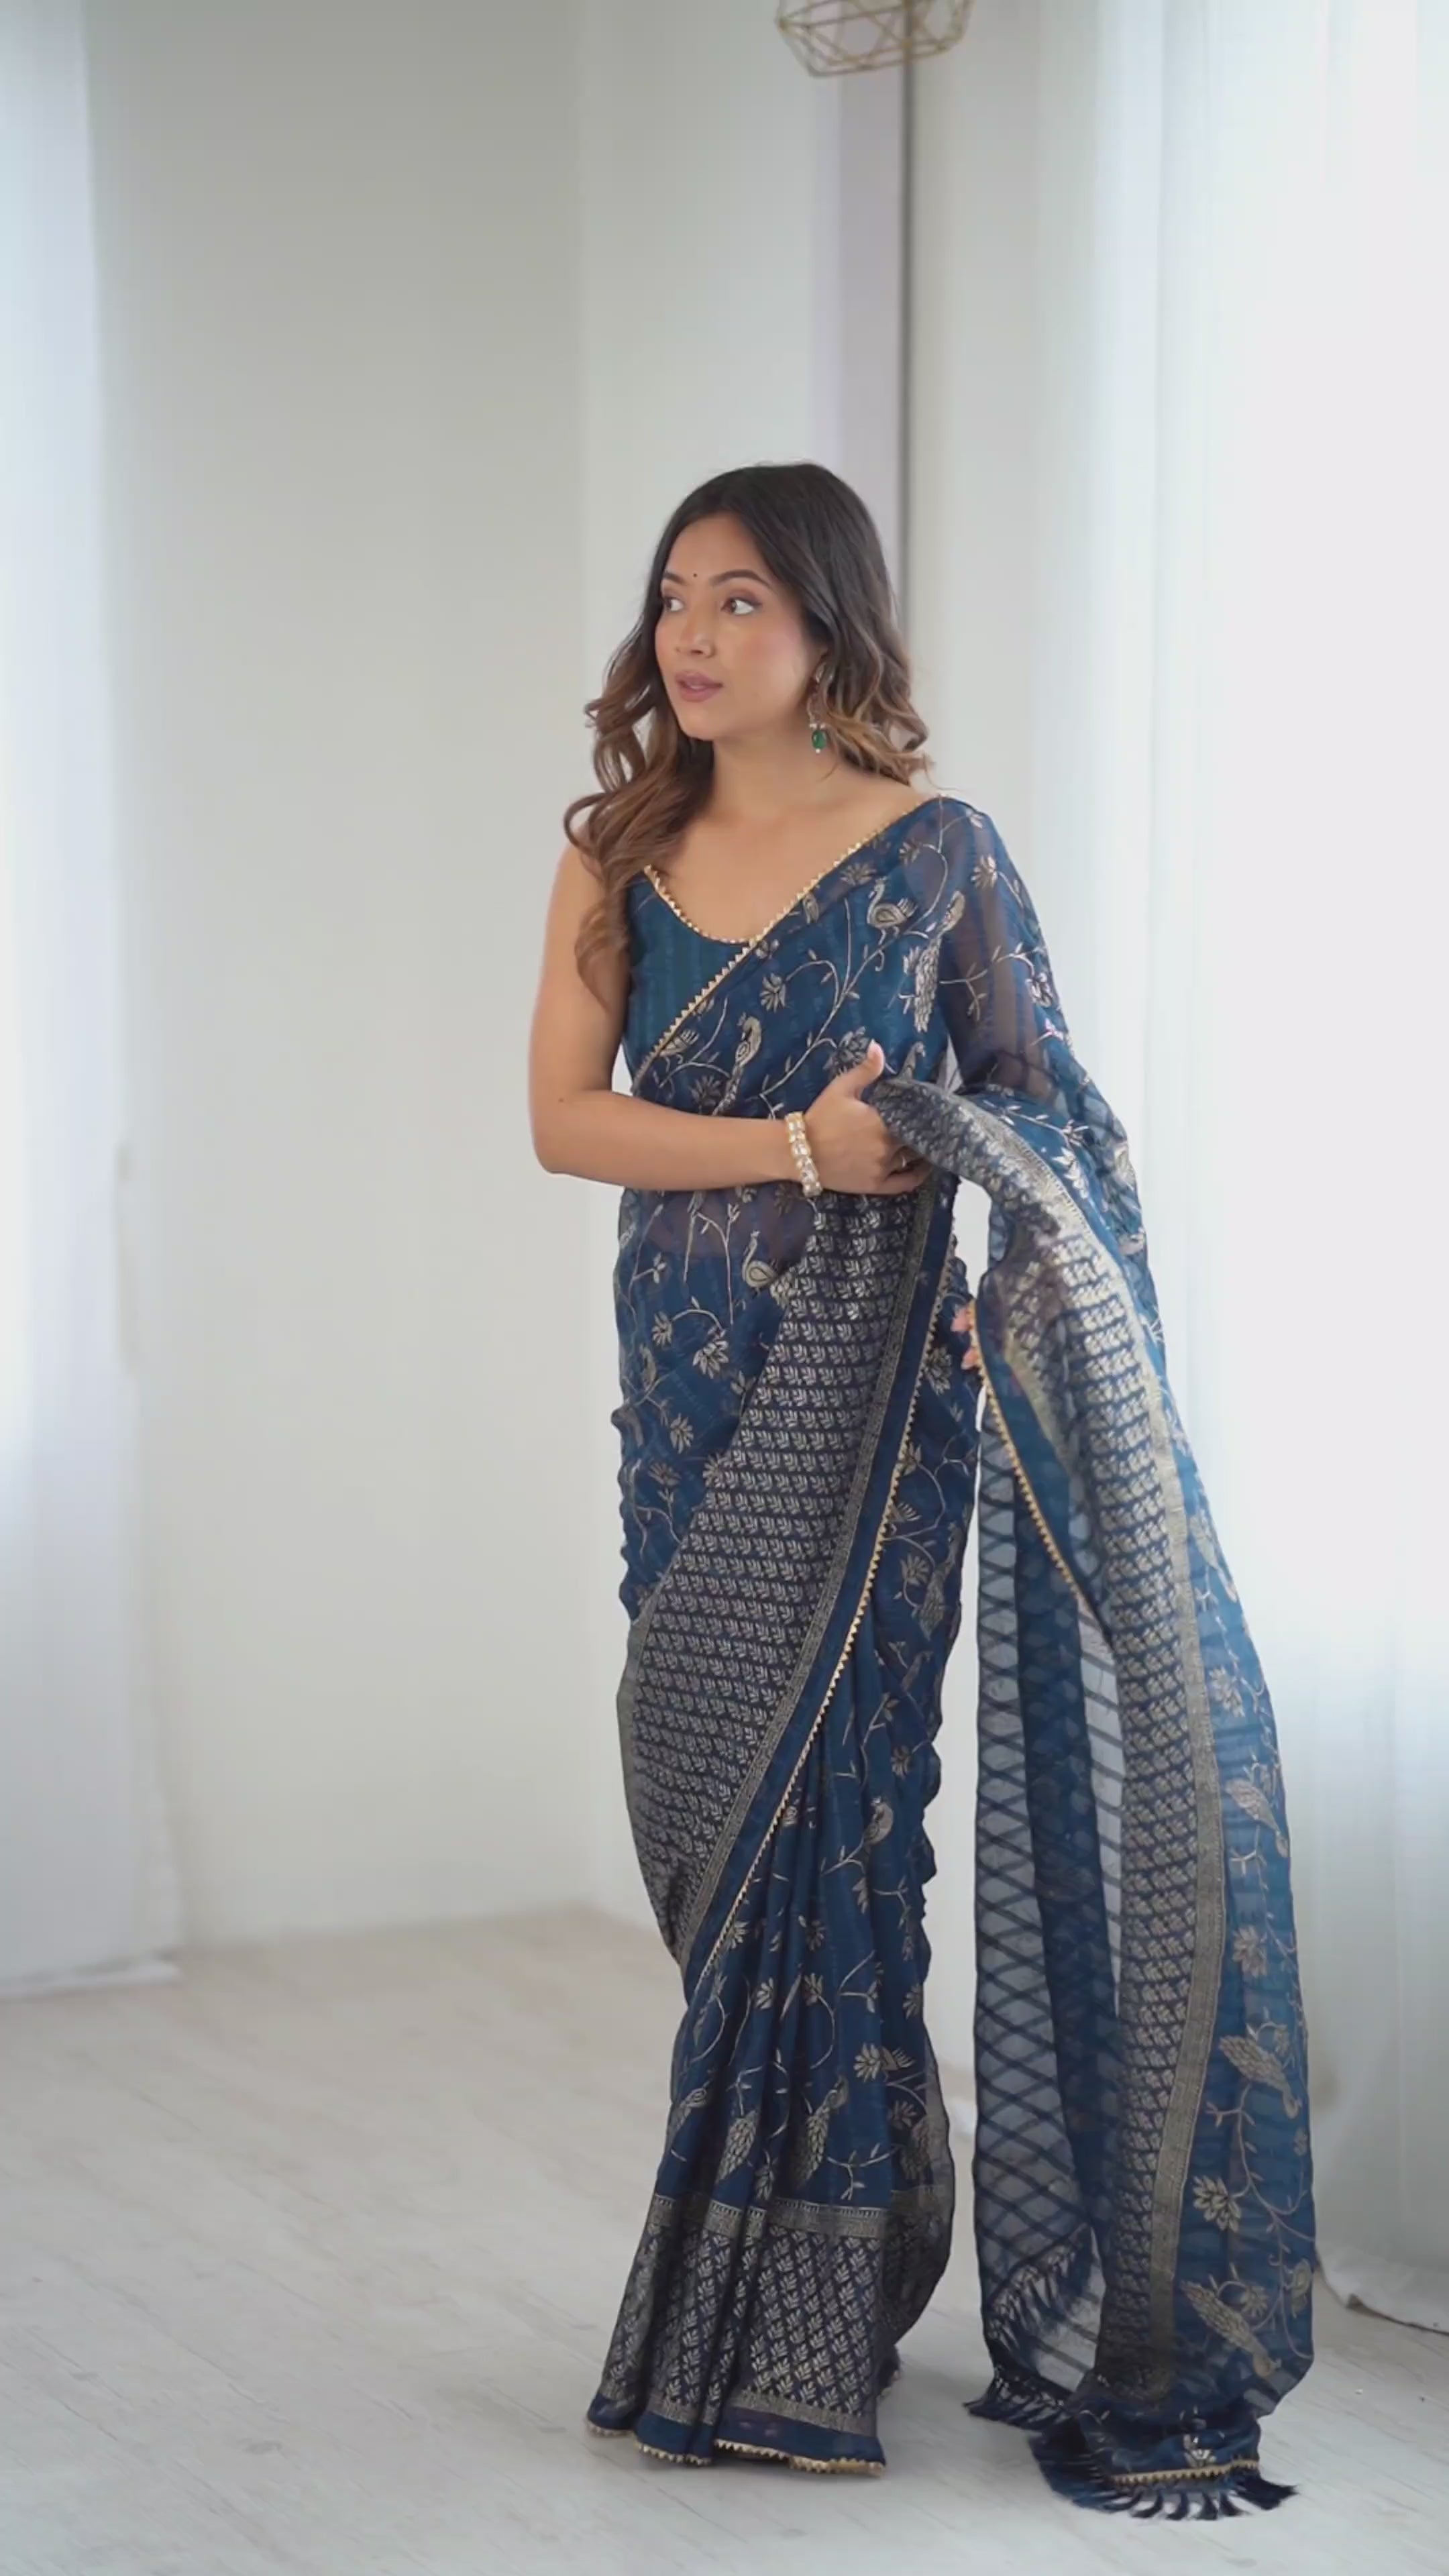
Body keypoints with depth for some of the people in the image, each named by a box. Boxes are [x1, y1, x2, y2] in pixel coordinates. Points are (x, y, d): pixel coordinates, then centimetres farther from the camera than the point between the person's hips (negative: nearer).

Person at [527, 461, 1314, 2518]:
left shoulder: (935, 854, -4)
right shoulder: (619, 858, 5)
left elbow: (1051, 1112, -1)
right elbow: (563, 1116, -4)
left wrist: (1053, 1325, -17)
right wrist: (797, 1144, -16)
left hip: (866, 1384, -4)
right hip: (689, 1375, 4)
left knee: (818, 1807, -2)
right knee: (707, 1806, 7)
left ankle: (794, 2338, 11)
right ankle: (849, 2249, 25)